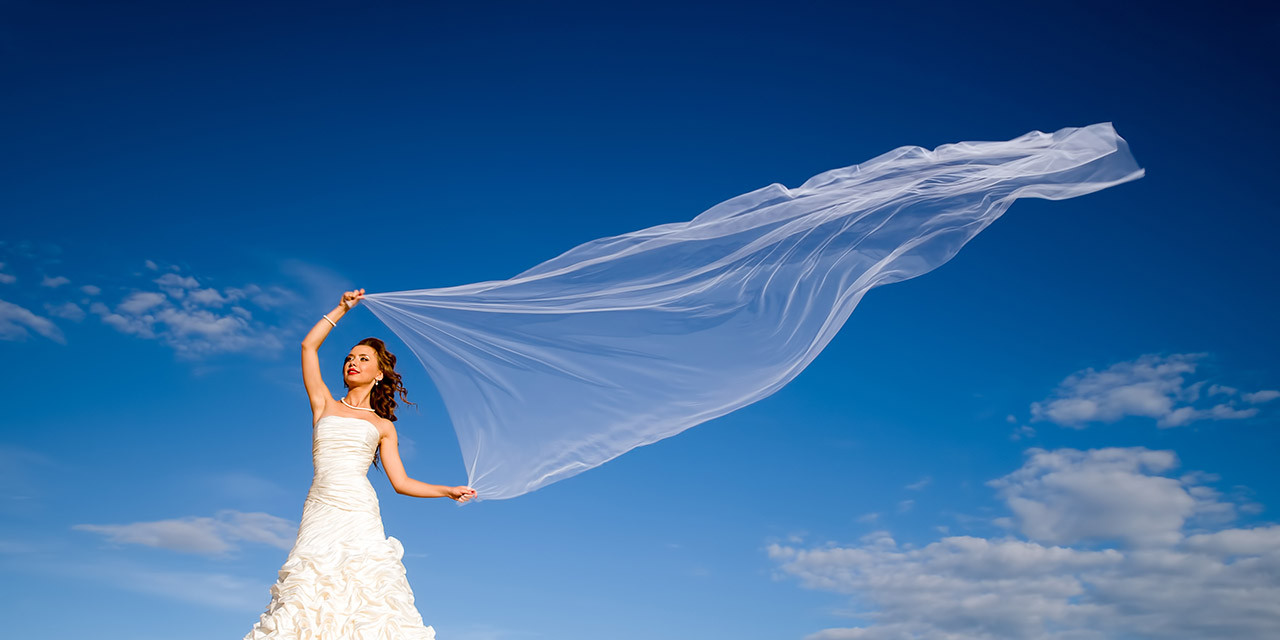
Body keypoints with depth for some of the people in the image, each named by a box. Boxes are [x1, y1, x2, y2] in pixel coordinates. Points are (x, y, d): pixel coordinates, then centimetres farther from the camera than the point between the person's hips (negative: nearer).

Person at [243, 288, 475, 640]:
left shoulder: (382, 426, 17)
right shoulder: (325, 405, 19)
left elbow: (401, 482, 14)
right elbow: (308, 346, 15)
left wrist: (448, 490, 6)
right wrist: (343, 308, 20)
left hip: (360, 512, -1)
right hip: (320, 510, 1)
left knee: (365, 602, -13)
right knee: (311, 586, -15)